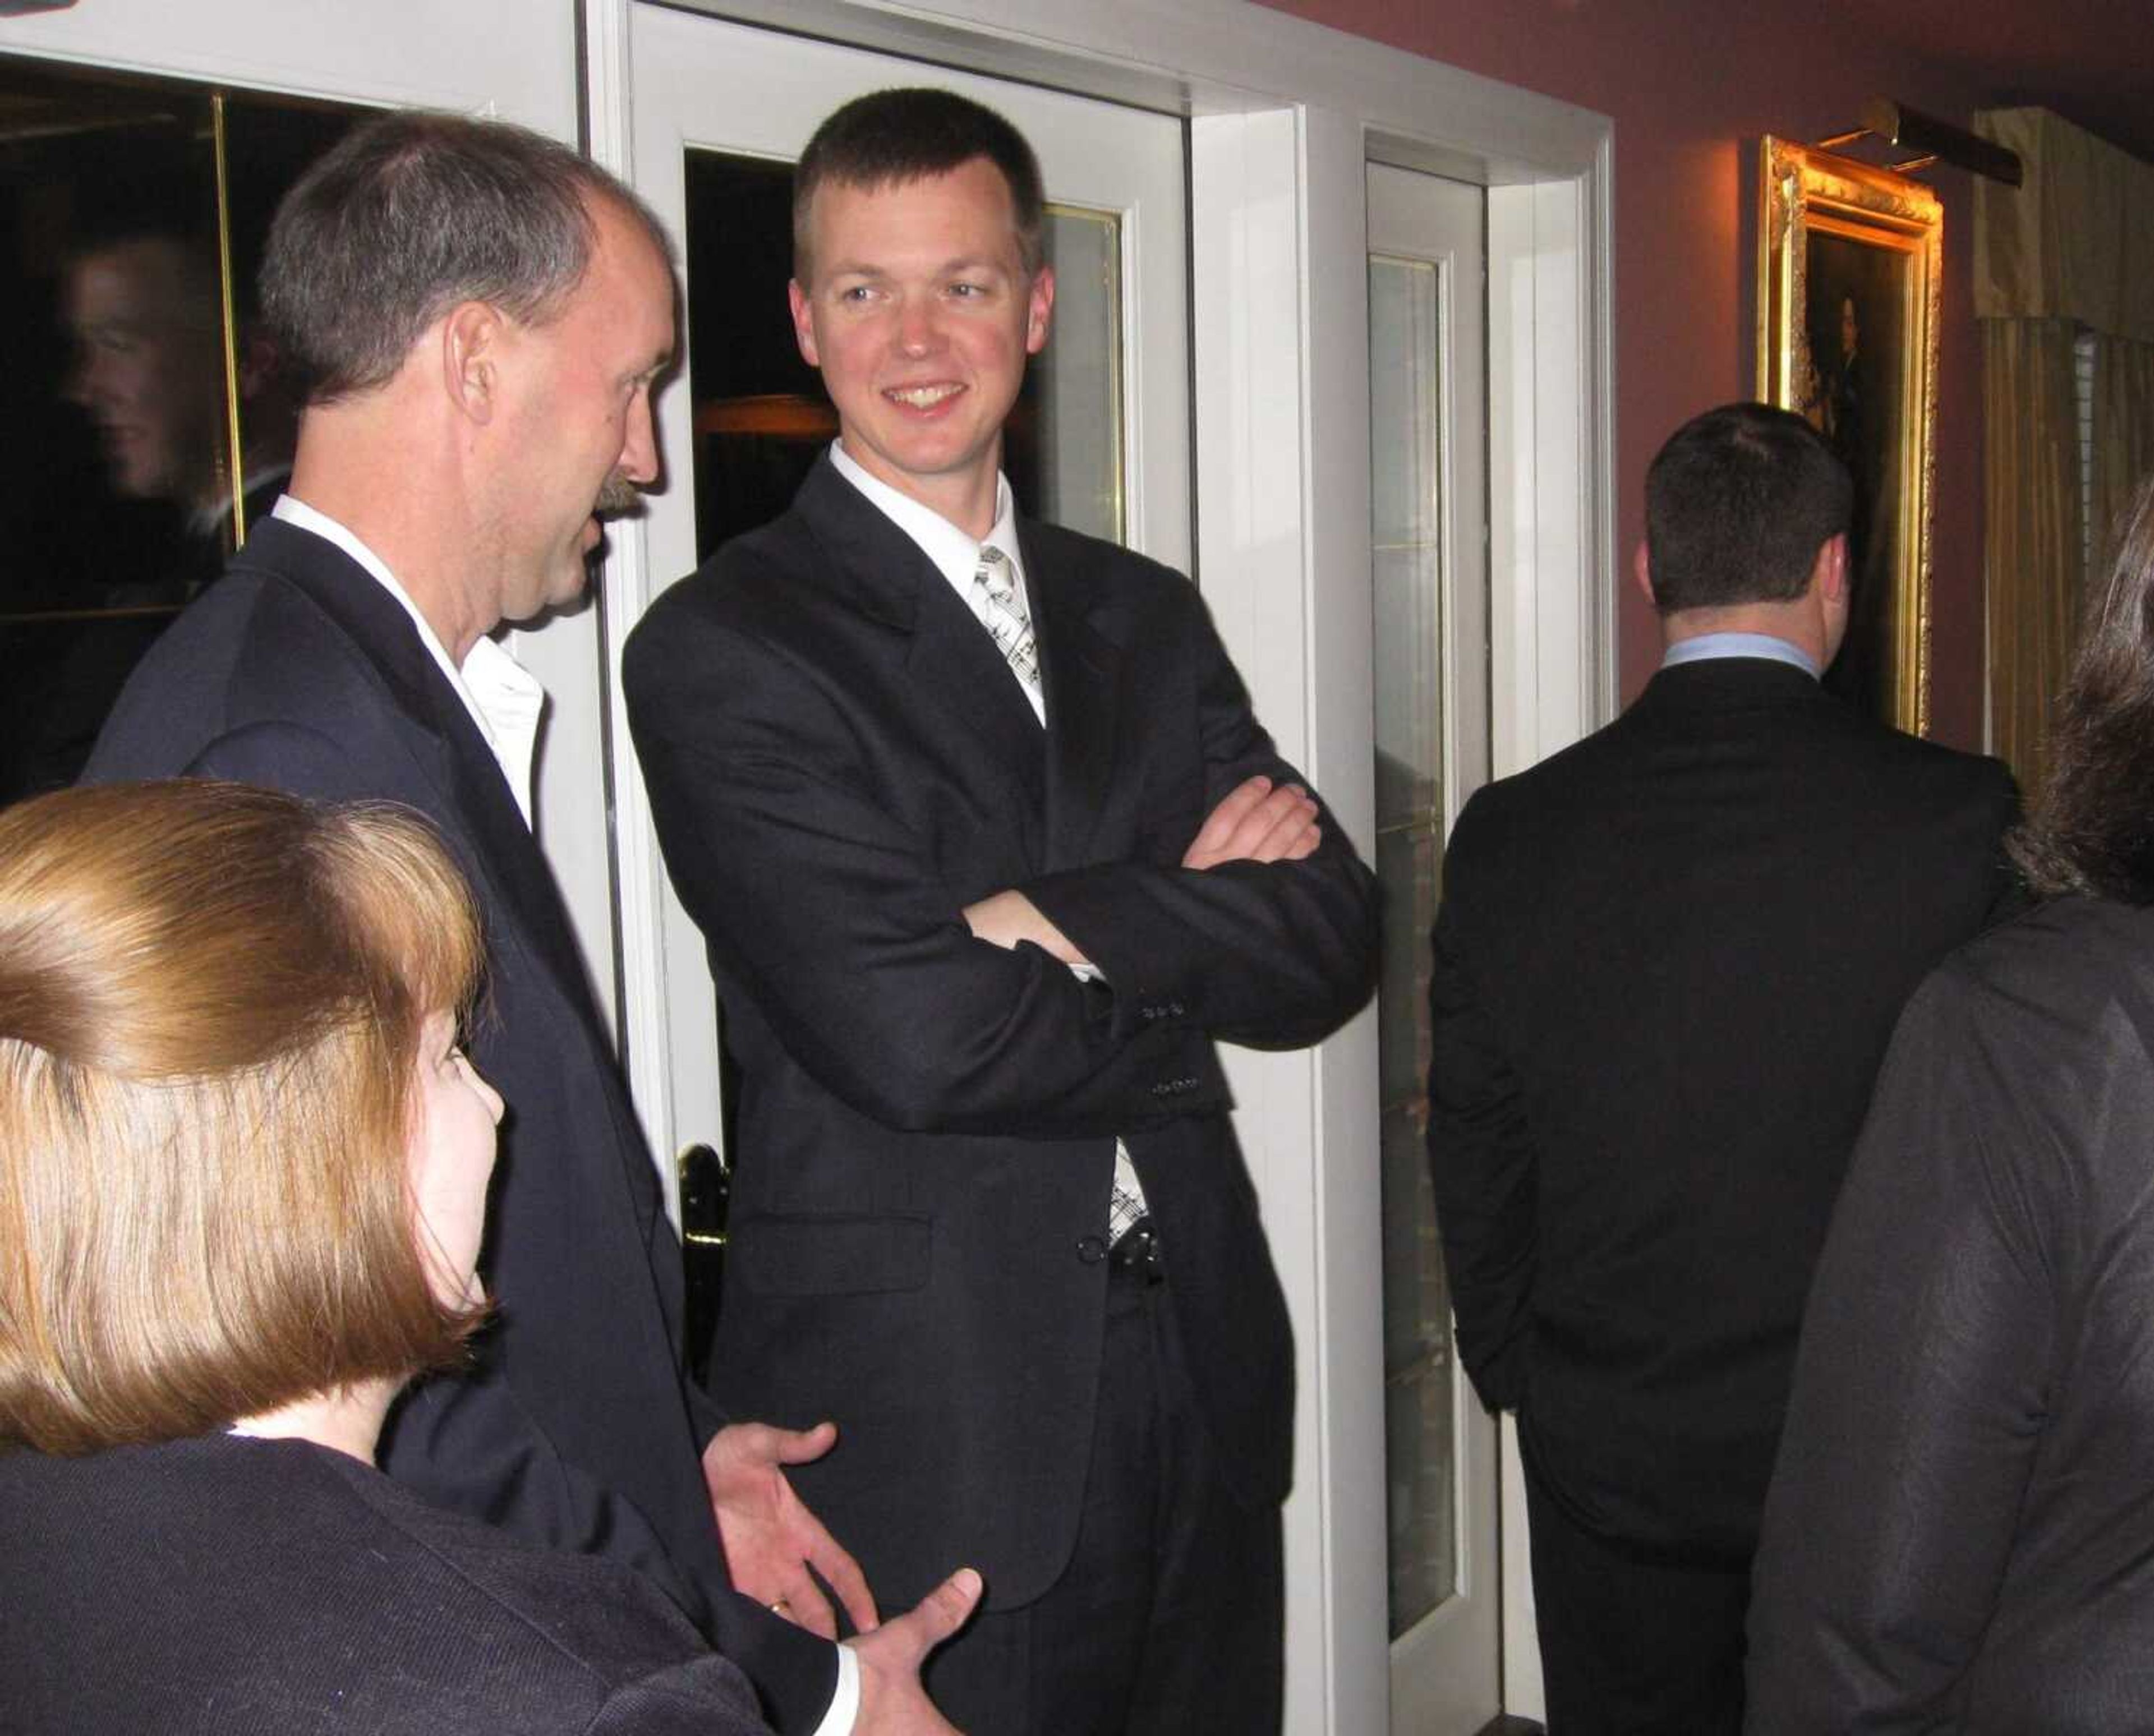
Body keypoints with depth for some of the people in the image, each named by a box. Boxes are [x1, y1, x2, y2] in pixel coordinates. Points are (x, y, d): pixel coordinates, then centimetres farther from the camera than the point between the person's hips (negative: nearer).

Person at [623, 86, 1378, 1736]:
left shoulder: (1144, 616, 10)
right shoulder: (722, 650, -10)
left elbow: (1332, 936, 0)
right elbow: (916, 1036, -19)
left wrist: (1078, 919, -16)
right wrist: (1194, 962, -5)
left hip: (1199, 1365, 6)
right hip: (925, 1410, -6)